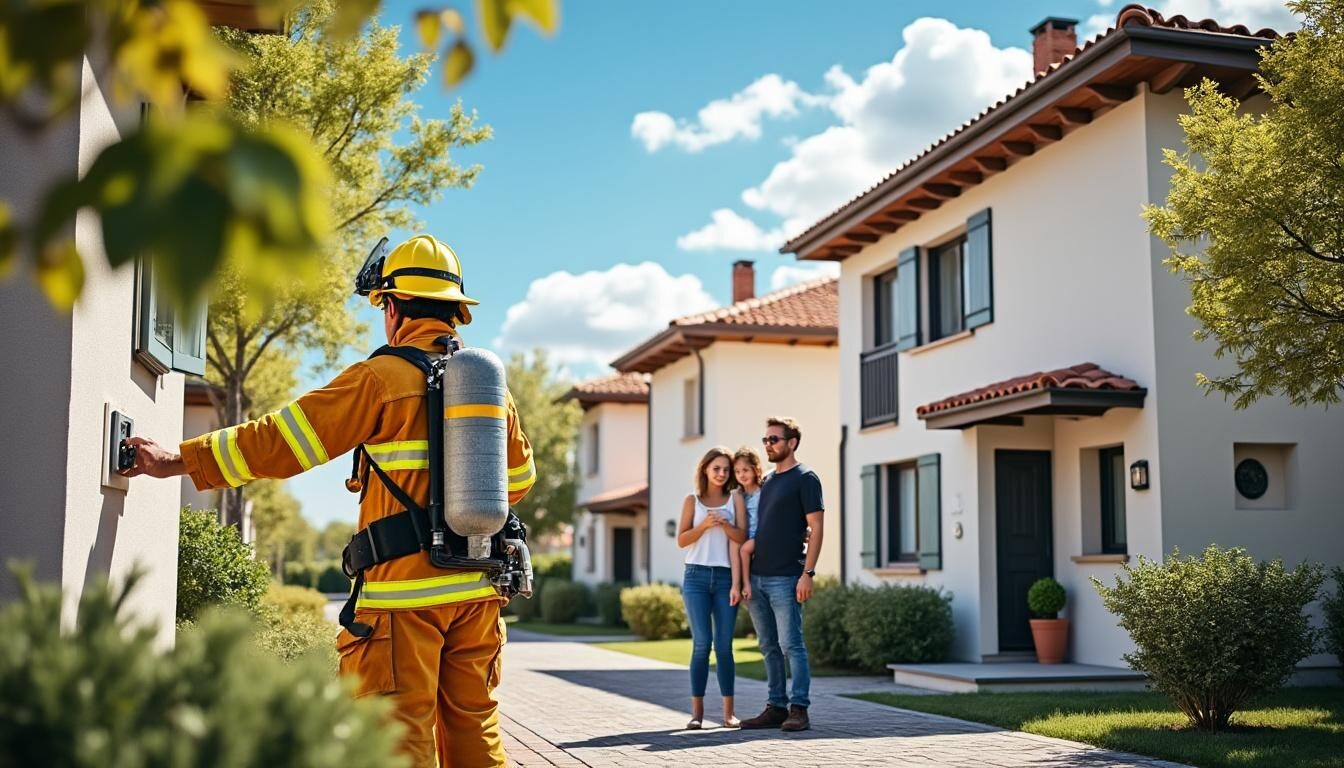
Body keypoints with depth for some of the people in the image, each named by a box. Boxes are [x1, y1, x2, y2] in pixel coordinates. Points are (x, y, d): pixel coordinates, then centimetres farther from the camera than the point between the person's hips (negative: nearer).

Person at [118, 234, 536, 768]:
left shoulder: (383, 377, -6)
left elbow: (282, 440, -4)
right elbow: (519, 479, 22)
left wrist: (177, 463, 4)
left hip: (405, 589, -6)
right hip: (476, 588, 6)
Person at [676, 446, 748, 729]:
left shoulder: (735, 498, 9)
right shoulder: (693, 501, 9)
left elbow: (741, 538, 2)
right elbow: (681, 540, 4)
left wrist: (724, 524, -15)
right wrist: (704, 525, -10)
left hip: (725, 578, 1)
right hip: (697, 577, 0)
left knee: (724, 646, 0)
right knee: (701, 643, -7)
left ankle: (728, 711, 6)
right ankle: (697, 711, -2)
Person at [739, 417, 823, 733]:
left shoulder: (804, 479, -4)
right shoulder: (767, 482, 18)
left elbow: (815, 528, -10)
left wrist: (807, 573, -17)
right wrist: (746, 577, 14)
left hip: (786, 578, -8)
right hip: (758, 578, 8)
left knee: (791, 645, -7)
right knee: (769, 647, 10)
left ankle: (798, 709, -2)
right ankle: (776, 707, 15)